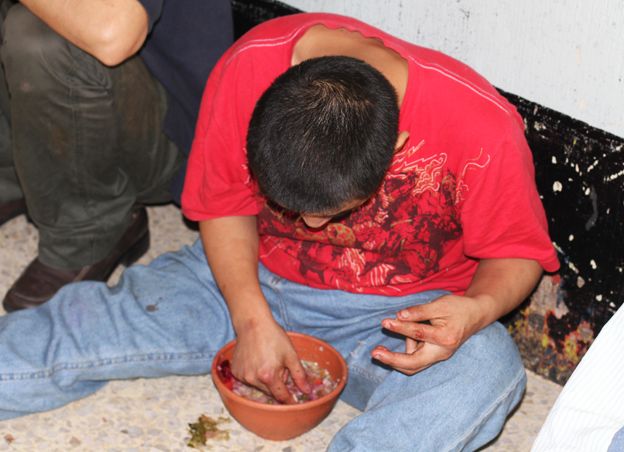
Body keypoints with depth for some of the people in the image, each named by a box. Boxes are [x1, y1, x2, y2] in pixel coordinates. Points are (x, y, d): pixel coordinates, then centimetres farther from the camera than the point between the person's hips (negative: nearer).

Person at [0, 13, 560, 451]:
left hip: (396, 317, -2)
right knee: (66, 336, -14)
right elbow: (223, 205, -6)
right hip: (252, 281, 2)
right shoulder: (247, 69, -22)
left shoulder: (482, 132, -29)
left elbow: (516, 253, -10)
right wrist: (252, 319, -20)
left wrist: (477, 309, -33)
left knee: (489, 369, -36)